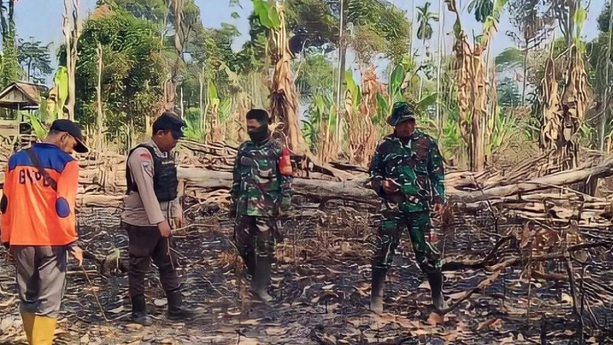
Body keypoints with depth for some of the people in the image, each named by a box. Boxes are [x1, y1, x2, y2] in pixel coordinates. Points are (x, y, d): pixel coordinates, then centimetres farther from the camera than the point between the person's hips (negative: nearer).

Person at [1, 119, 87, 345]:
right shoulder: (66, 162, -6)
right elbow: (63, 205, -14)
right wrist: (71, 241, -10)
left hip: (21, 241, 5)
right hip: (52, 241, -5)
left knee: (27, 298, 17)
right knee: (49, 300, 2)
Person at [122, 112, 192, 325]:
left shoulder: (167, 154, 8)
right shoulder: (142, 155, -20)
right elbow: (147, 191, -27)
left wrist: (176, 212, 11)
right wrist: (159, 221, -30)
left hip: (161, 221, 9)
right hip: (142, 222, -9)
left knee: (168, 264, 13)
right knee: (139, 267, 5)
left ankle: (175, 308, 22)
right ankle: (138, 311, 19)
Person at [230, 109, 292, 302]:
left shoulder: (277, 150, -6)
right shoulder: (244, 148, 8)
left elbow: (286, 180, -6)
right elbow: (237, 178, 14)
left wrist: (284, 206, -11)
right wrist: (233, 203, 14)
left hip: (266, 207, -5)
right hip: (244, 205, 5)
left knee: (265, 246, -1)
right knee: (242, 243, 9)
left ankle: (260, 287, 6)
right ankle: (257, 275, 30)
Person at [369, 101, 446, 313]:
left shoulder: (426, 142, 5)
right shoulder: (385, 145, 5)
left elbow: (437, 173, 7)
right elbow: (374, 172, 14)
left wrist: (439, 197, -3)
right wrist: (381, 184, -7)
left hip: (420, 207, 0)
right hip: (392, 207, 0)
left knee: (427, 251, 6)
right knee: (383, 250, -1)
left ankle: (438, 295, 25)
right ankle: (376, 296, 12)